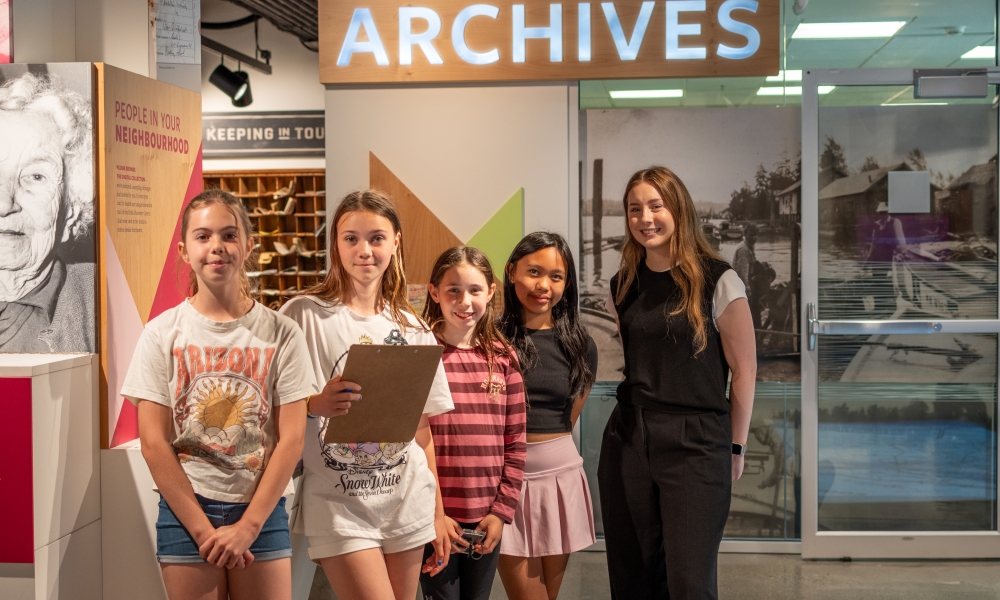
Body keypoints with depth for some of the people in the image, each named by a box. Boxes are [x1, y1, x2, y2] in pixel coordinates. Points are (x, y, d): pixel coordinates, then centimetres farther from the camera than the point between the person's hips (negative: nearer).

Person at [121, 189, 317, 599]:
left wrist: (248, 526, -10)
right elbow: (153, 443, -4)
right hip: (185, 510, 0)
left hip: (262, 509, 0)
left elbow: (291, 439, -4)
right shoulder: (162, 333, -2)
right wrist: (203, 529, -9)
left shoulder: (281, 334, -2)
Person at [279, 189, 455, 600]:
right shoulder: (304, 315, -6)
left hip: (407, 502, 4)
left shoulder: (412, 330, 8)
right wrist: (315, 405, -25)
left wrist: (438, 513, 12)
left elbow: (421, 429, 12)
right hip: (338, 505, -4)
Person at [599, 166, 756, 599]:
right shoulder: (622, 287, 9)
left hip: (696, 444, -4)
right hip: (628, 442, 5)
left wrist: (736, 447, 1)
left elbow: (744, 370, -2)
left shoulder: (717, 282, -6)